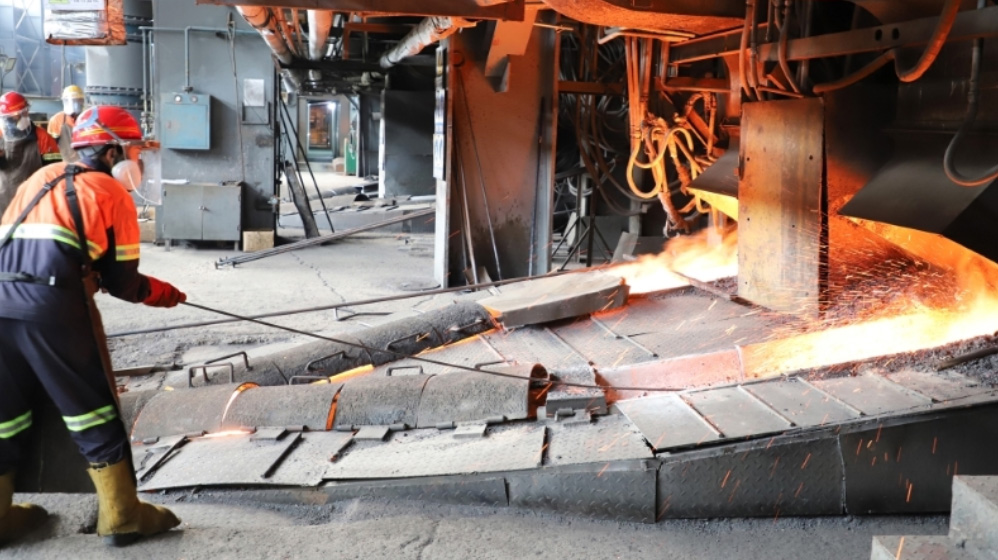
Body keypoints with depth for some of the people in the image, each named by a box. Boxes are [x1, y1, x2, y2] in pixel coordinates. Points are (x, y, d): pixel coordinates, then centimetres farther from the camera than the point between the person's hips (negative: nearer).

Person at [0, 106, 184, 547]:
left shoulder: (40, 178, 22)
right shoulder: (112, 193, 5)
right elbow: (121, 282, 4)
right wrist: (161, 294, 23)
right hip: (53, 304, -6)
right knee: (93, 410, 5)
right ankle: (121, 516, 12)